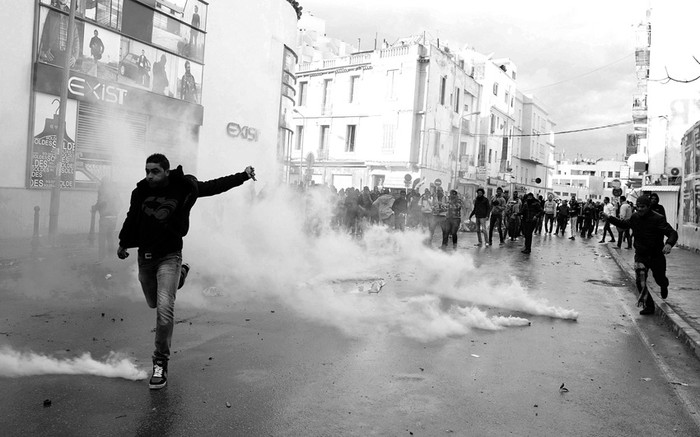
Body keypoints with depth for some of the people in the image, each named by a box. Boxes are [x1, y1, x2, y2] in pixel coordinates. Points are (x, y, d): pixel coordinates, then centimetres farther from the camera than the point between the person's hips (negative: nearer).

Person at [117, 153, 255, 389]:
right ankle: (181, 273, 51)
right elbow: (132, 218, 16)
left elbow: (214, 186, 2)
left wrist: (242, 176, -1)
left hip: (169, 256, -4)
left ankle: (161, 363, -4)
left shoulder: (184, 188, -10)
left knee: (164, 308, -18)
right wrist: (124, 243, 27)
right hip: (145, 256, 4)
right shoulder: (141, 191, -1)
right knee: (154, 304, 22)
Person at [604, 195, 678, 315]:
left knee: (660, 279, 18)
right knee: (640, 281, -12)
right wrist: (610, 218, 9)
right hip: (640, 255, 3)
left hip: (656, 256, -3)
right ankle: (648, 306, 2)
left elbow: (672, 233, -26)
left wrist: (669, 244, -46)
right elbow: (624, 224, 19)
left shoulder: (658, 218, -18)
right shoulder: (635, 217, -2)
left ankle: (664, 286, 57)